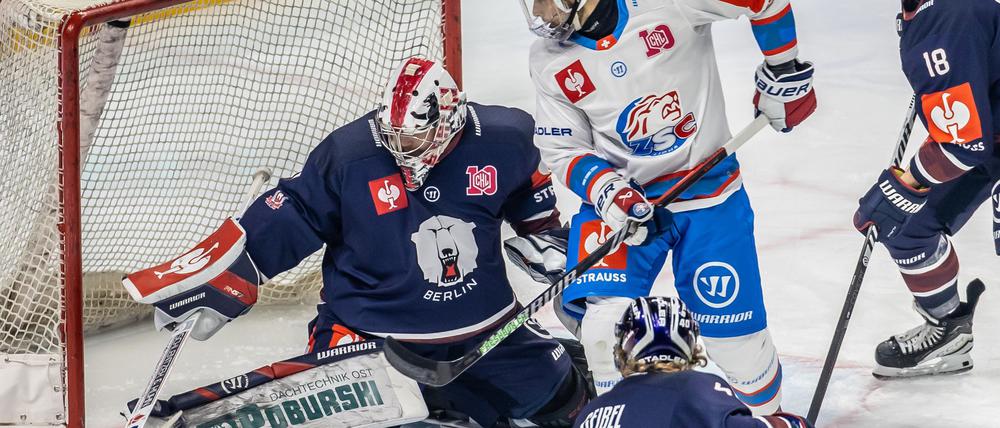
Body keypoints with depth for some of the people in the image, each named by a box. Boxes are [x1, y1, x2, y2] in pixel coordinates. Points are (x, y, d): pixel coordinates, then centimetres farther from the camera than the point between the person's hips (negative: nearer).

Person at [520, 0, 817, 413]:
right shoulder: (550, 62, -5)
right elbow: (562, 149, 2)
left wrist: (784, 71, -2)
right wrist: (603, 188, -17)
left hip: (709, 190, -2)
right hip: (620, 192, 2)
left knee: (734, 332, 0)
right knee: (607, 320, -17)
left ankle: (769, 413, 31)